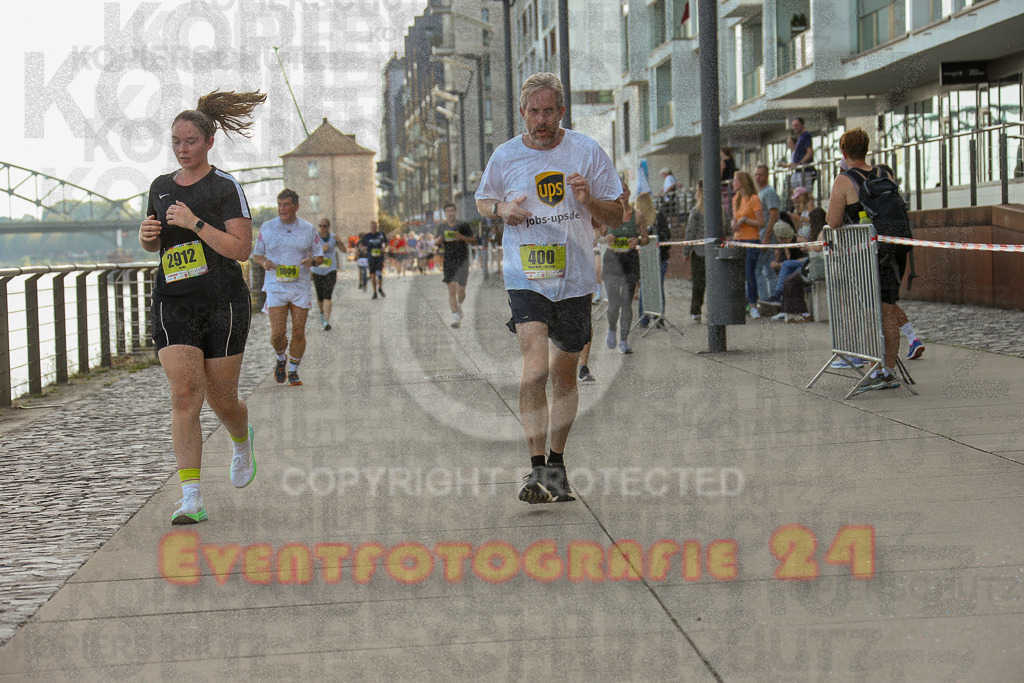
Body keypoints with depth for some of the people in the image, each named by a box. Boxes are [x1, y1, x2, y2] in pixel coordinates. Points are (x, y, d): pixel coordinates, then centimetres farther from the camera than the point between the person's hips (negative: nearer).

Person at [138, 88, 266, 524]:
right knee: (184, 394, -12)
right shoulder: (161, 187, 12)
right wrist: (148, 235, 0)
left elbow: (241, 248, -12)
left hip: (223, 303, -3)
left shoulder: (226, 188, -4)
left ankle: (243, 441, 44)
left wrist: (195, 223, -19)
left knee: (221, 400, 6)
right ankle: (191, 498, -14)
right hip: (173, 303, 3)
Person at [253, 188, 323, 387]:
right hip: (275, 287, -1)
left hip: (300, 288, 1)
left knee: (299, 333, -1)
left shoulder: (309, 229, 5)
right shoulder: (266, 228, 4)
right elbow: (257, 254, 13)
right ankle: (281, 359, 21)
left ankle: (293, 371, 15)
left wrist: (312, 261, -13)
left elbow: (319, 256, 11)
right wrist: (264, 262, -11)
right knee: (277, 333, -9)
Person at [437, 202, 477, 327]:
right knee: (451, 290, -7)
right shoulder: (442, 227, 10)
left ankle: (459, 305, 29)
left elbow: (474, 241, 3)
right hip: (448, 261, 2)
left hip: (462, 261, -2)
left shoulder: (463, 226, 1)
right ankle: (455, 316, -6)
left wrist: (463, 237, -15)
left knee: (461, 291, -4)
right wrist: (439, 240, -6)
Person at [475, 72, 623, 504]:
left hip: (574, 278, 2)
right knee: (535, 370, -19)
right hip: (526, 277, -1)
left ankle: (556, 464, 28)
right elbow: (482, 201, 18)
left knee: (564, 375, 13)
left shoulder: (587, 152, 0)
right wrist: (502, 209, -5)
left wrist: (590, 201, -16)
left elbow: (616, 218, 5)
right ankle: (537, 470, -18)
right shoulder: (505, 157, 1)